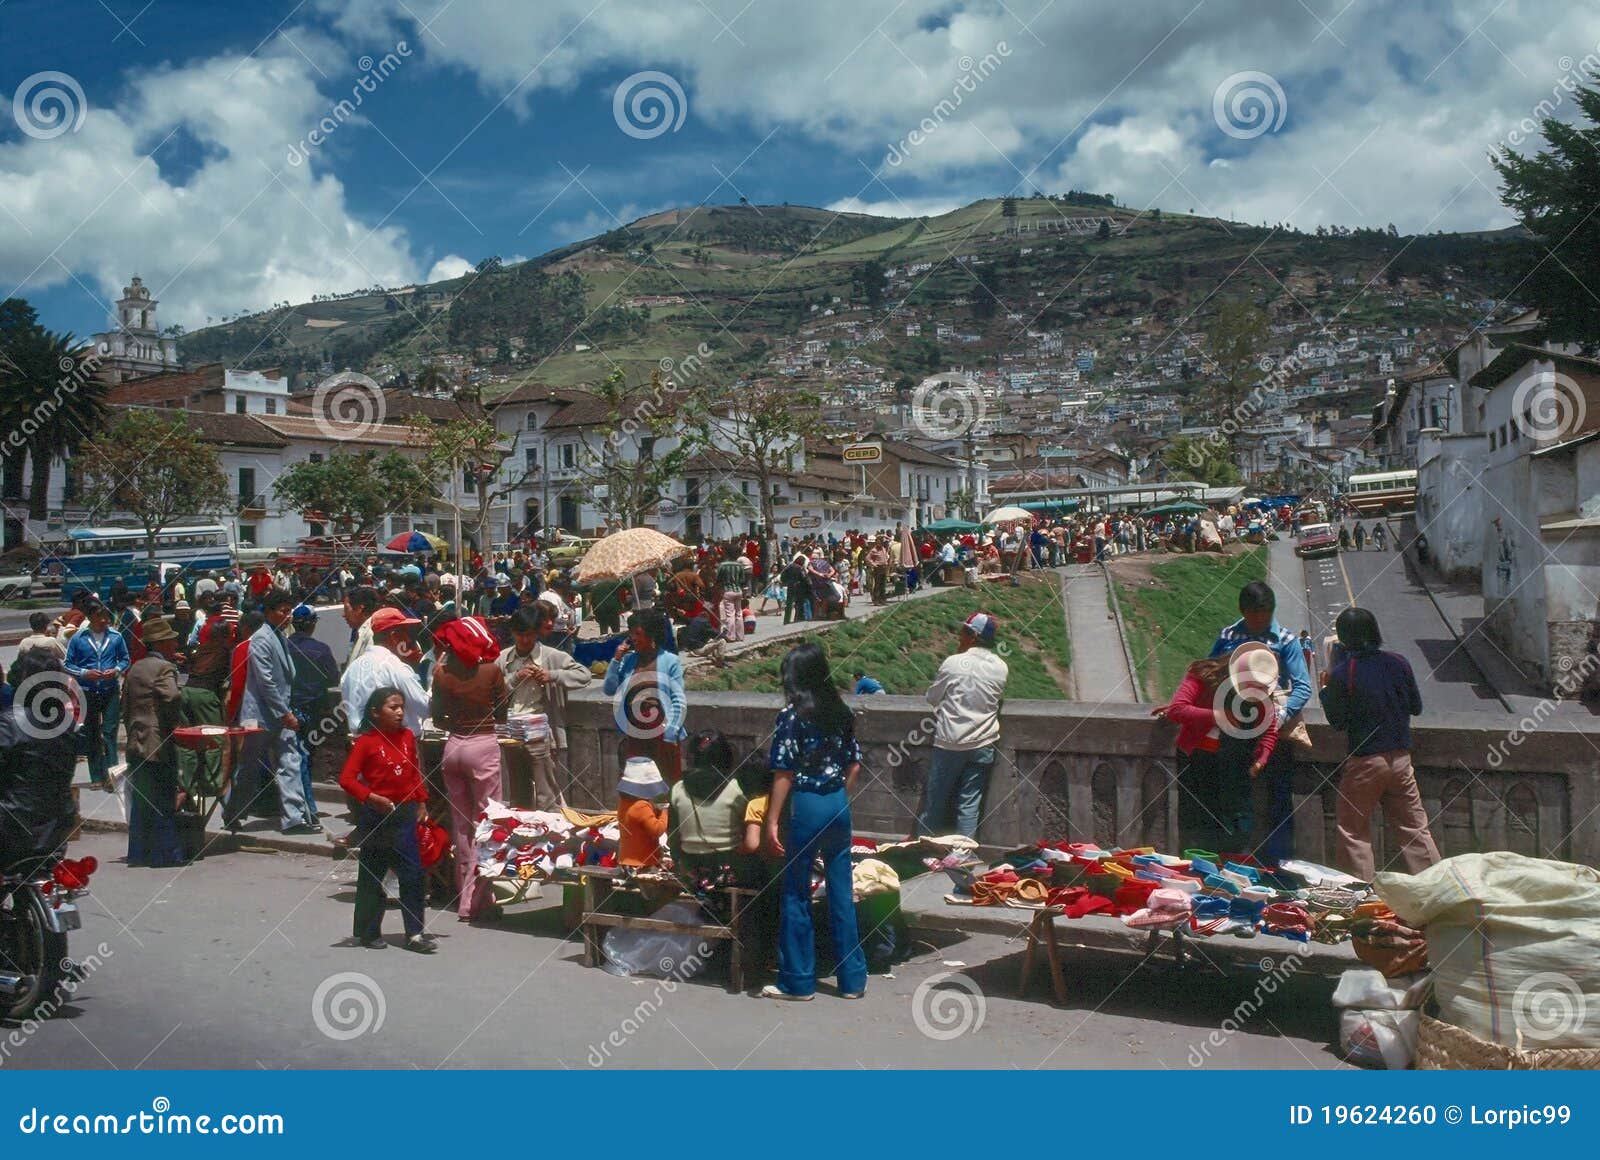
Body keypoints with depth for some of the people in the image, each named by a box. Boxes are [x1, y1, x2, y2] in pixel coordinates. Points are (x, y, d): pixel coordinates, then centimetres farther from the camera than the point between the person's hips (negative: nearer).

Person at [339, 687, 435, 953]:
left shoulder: (408, 737, 6)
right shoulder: (366, 742, -10)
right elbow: (346, 778, -14)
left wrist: (421, 802, 11)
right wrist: (370, 797, -23)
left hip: (405, 812, 4)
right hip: (376, 815, -4)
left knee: (413, 873, 3)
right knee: (372, 874, 8)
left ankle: (415, 932, 10)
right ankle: (368, 933, 21)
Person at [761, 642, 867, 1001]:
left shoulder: (791, 717, -11)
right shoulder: (841, 712, 6)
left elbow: (784, 774, -13)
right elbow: (854, 766, 9)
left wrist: (772, 822, -9)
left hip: (805, 807, -5)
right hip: (838, 805, 6)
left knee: (796, 896, 7)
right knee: (842, 894, 12)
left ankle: (797, 981, 15)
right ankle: (853, 978, 19)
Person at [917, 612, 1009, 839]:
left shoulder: (953, 663, -12)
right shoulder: (1001, 668, -2)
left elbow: (932, 697, -1)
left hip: (950, 743, -3)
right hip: (983, 744, 3)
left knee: (935, 798, 11)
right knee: (969, 803, 8)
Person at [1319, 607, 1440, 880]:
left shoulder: (1341, 674, -13)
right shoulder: (1398, 662, -1)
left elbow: (1338, 721, -8)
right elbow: (1416, 706, 8)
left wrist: (1325, 690, 4)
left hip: (1365, 761, -4)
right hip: (1400, 757, 4)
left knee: (1353, 830, 7)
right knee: (1414, 826, 13)